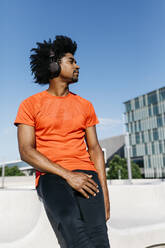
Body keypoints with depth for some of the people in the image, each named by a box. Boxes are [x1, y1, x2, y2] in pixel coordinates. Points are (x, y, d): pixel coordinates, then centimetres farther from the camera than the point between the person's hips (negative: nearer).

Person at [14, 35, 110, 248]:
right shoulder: (30, 105, 7)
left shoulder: (85, 106, 17)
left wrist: (104, 193, 4)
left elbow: (94, 149, 14)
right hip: (50, 176, -2)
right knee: (71, 224, -33)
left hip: (86, 174, 3)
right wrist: (67, 175, -14)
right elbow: (26, 151, -3)